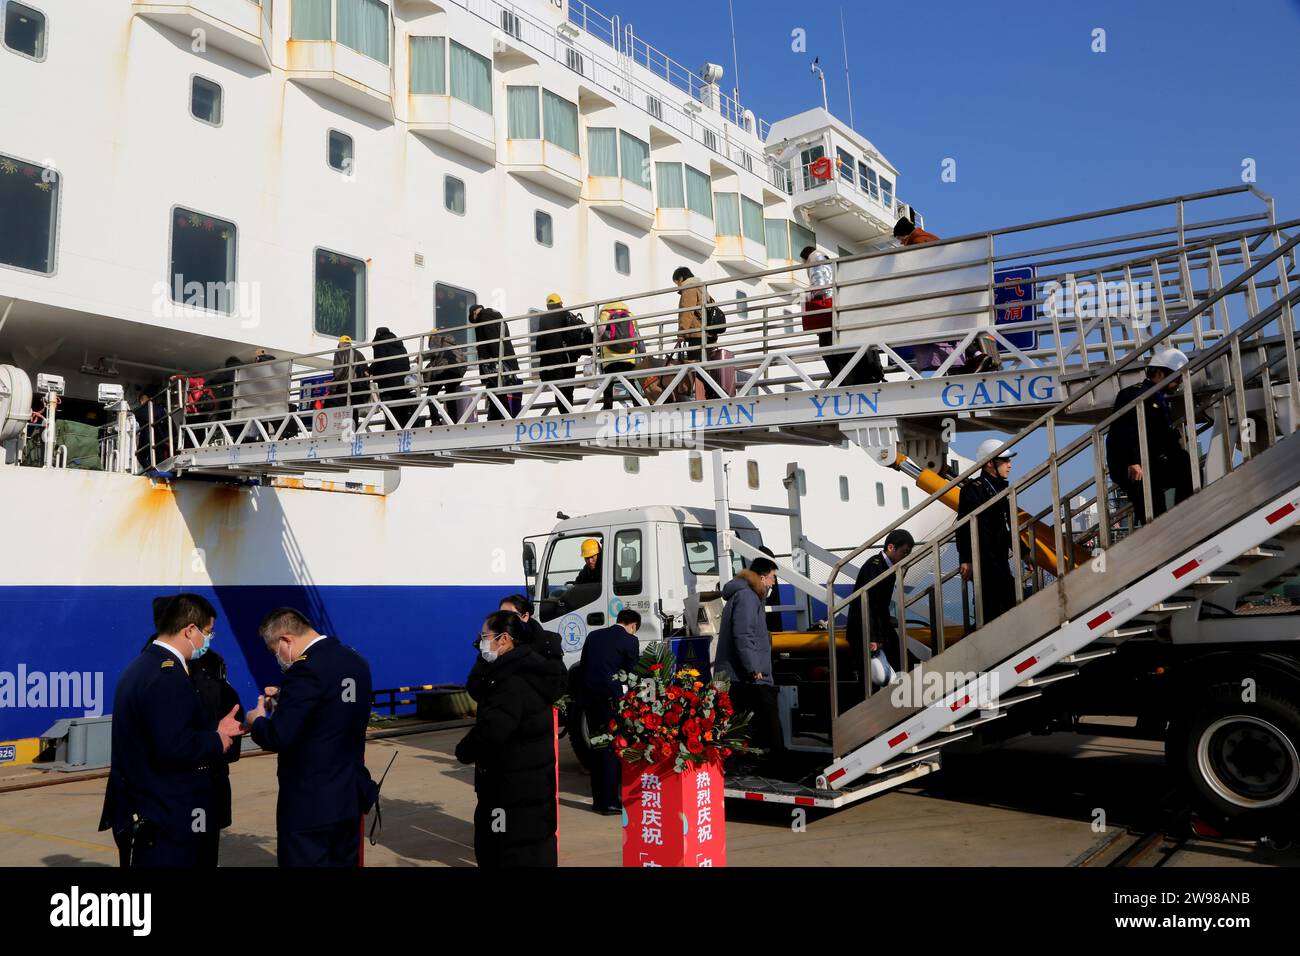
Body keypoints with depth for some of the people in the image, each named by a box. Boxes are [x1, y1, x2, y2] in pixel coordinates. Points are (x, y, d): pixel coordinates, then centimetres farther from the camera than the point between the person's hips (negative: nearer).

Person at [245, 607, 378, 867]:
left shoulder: (307, 669, -21)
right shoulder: (356, 661, 7)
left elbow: (279, 738, -22)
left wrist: (256, 722, -1)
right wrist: (285, 700, 13)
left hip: (310, 802, -8)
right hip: (350, 796, 8)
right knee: (345, 862, 18)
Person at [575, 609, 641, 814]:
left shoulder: (593, 636, 14)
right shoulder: (630, 641, -4)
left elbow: (582, 667, 15)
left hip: (588, 698, 6)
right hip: (609, 699, -6)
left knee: (597, 749, 15)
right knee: (612, 750, 2)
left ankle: (599, 800, 22)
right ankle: (611, 801, 2)